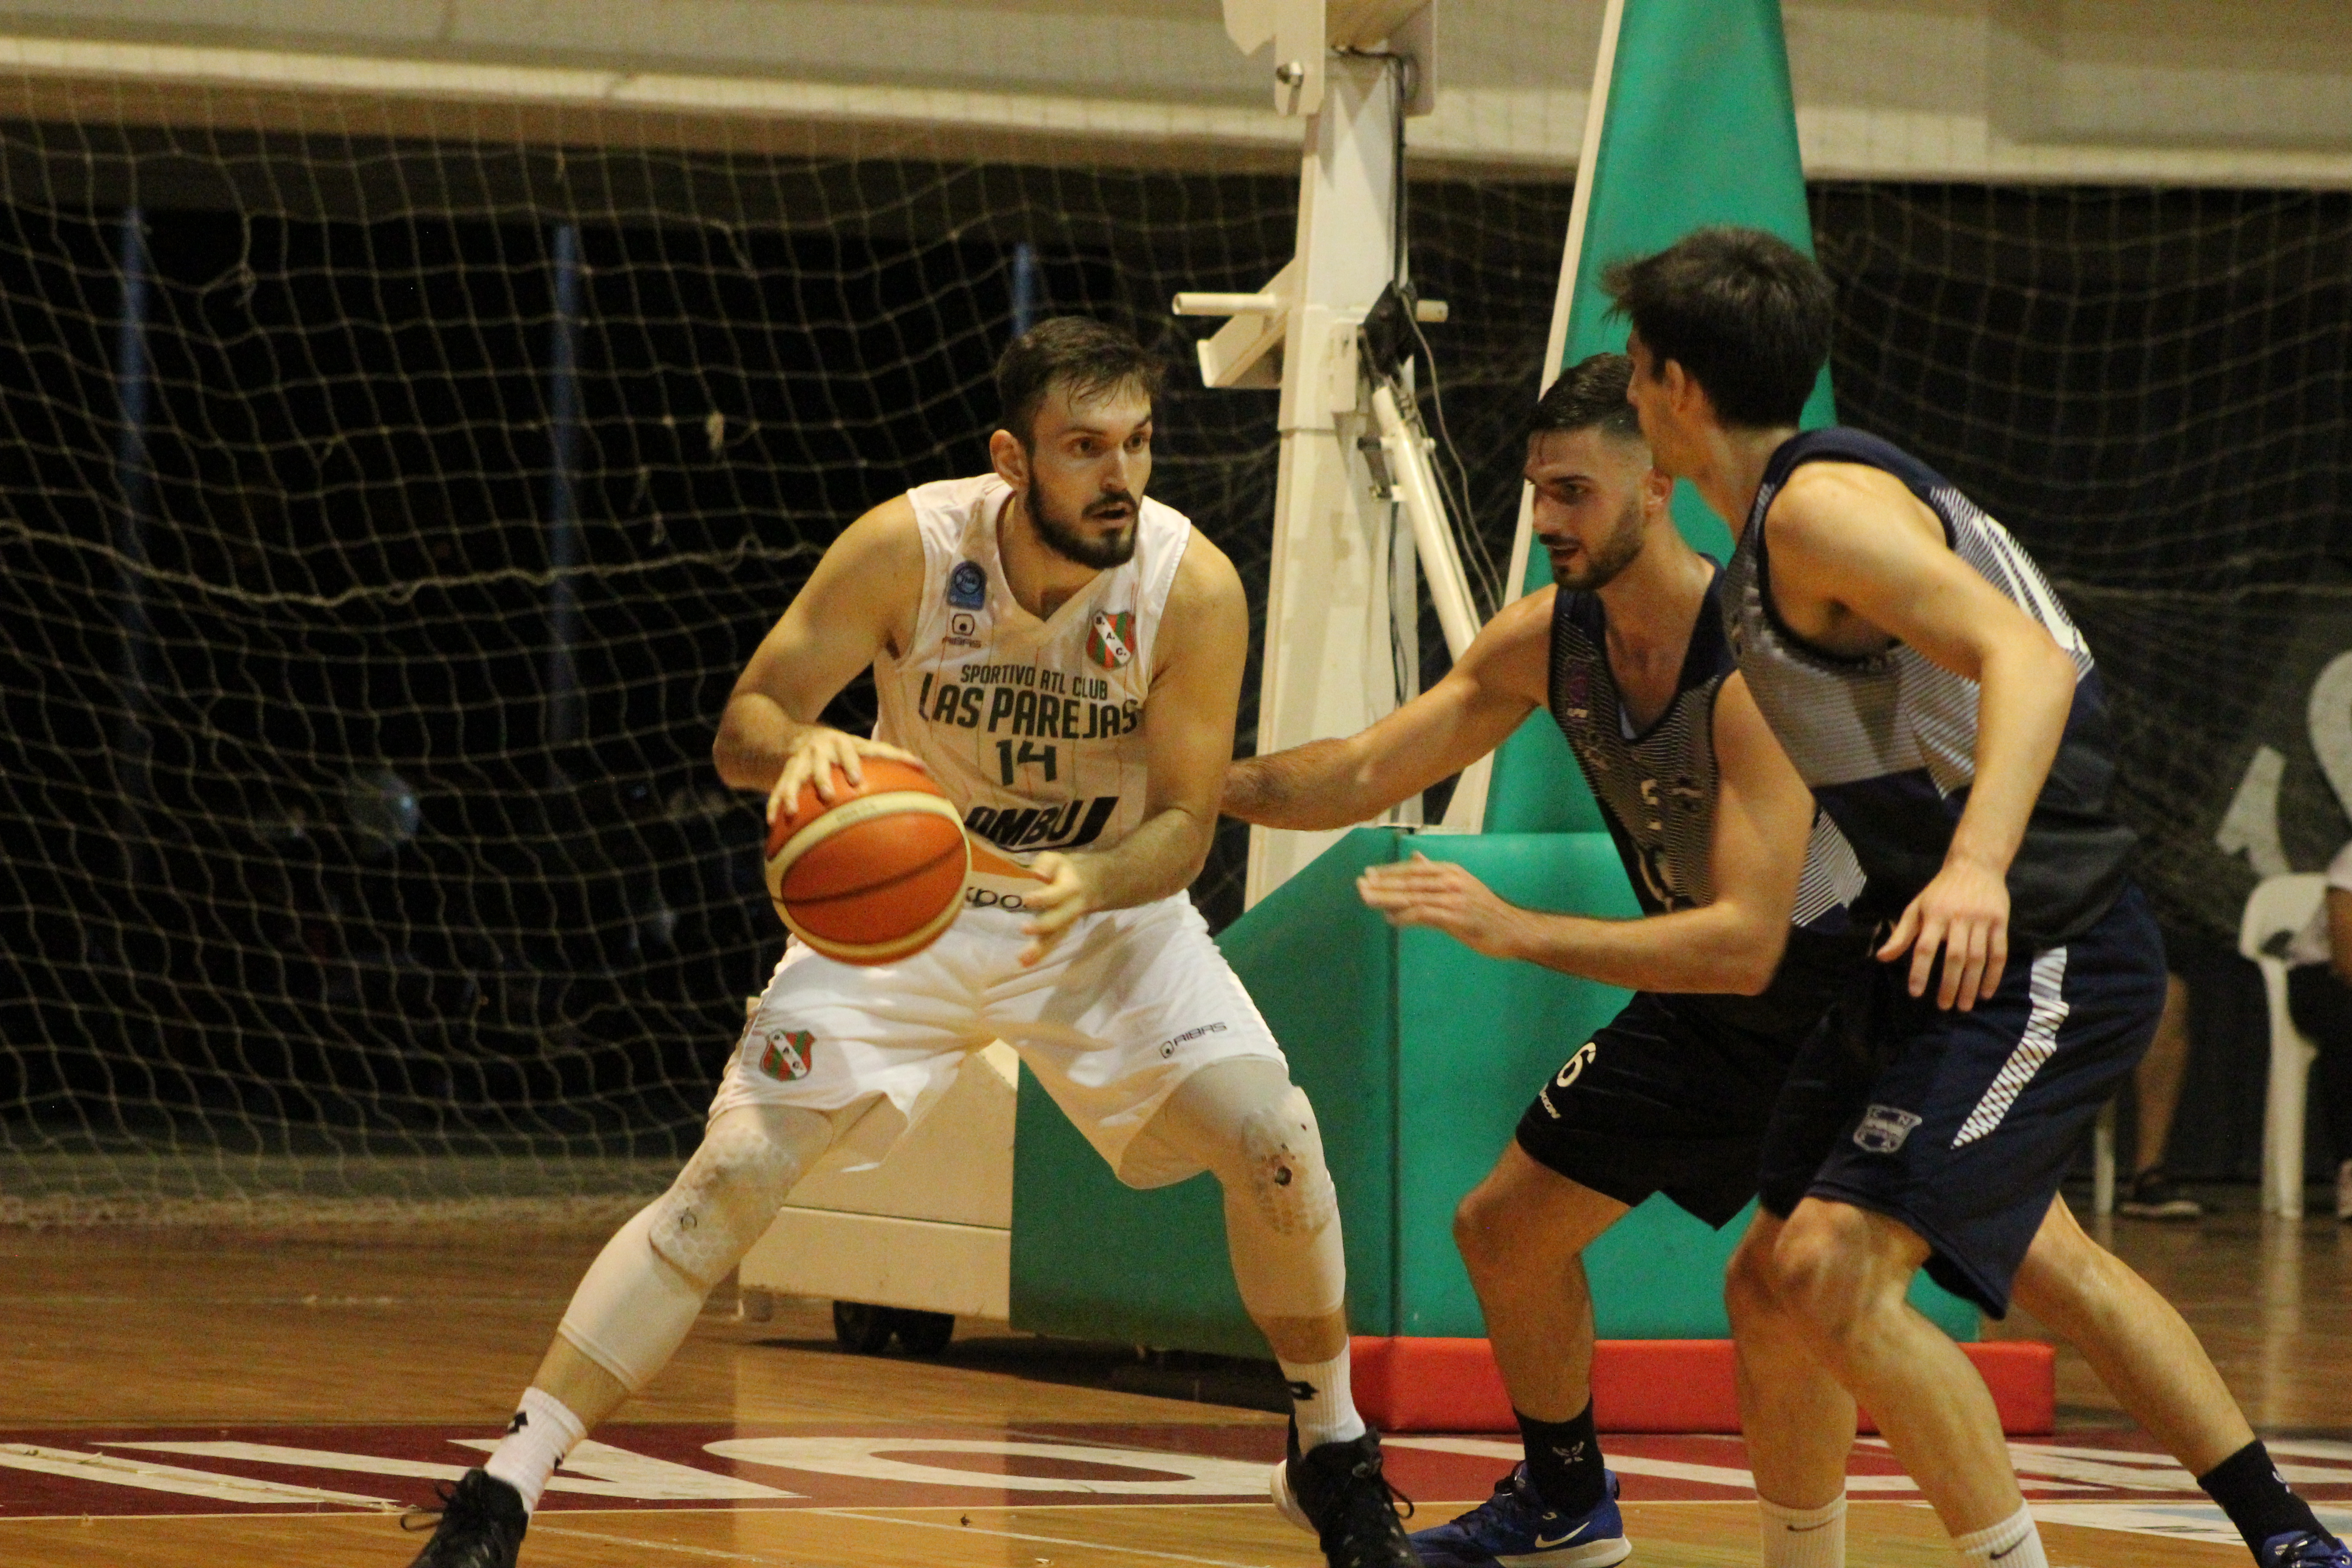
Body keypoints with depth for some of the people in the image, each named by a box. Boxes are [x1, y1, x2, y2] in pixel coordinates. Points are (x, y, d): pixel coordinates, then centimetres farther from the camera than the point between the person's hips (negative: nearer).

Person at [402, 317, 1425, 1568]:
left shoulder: (1193, 587, -22)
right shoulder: (909, 547, -24)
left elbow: (1185, 825, -17)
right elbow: (741, 724, -18)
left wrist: (1091, 884, -39)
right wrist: (800, 746, -42)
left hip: (1104, 905, 1)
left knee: (1275, 1141, -16)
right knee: (731, 1176, -15)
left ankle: (1332, 1451, 11)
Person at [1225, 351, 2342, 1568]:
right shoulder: (1547, 638, -11)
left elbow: (1744, 943, -38)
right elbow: (1362, 777, -3)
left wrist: (1515, 931, -43)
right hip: (1713, 1012, 7)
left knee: (2053, 1267, -18)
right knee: (1505, 1230, 7)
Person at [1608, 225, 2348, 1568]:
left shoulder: (1819, 504, -15)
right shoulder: (1779, 529, 15)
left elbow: (2027, 655, -29)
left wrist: (1979, 864, -44)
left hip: (2041, 964, -10)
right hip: (1951, 961, 10)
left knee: (1832, 1273, -22)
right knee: (1772, 1290, 13)